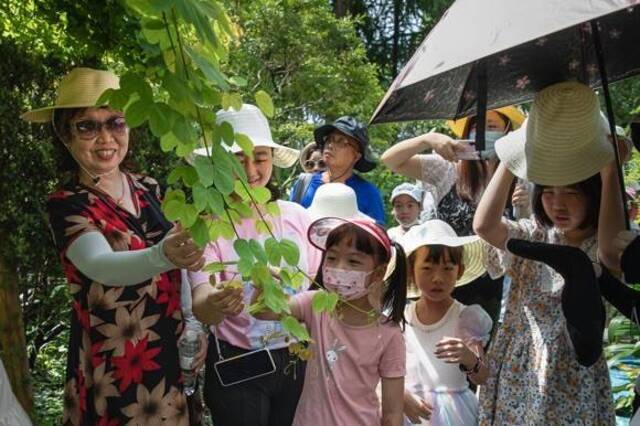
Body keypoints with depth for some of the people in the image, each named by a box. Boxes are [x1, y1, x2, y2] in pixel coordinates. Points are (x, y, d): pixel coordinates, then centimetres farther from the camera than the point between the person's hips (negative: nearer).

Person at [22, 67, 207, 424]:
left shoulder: (148, 188, 3)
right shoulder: (66, 205, -13)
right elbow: (101, 266, -32)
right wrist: (163, 256, -50)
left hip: (175, 356, 5)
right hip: (116, 369, -5)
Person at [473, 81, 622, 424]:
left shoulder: (599, 248, -5)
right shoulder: (533, 236, 4)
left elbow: (611, 249, -31)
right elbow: (483, 225, -14)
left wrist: (609, 169, -28)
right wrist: (511, 159, -15)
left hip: (571, 379, -3)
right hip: (513, 371, 3)